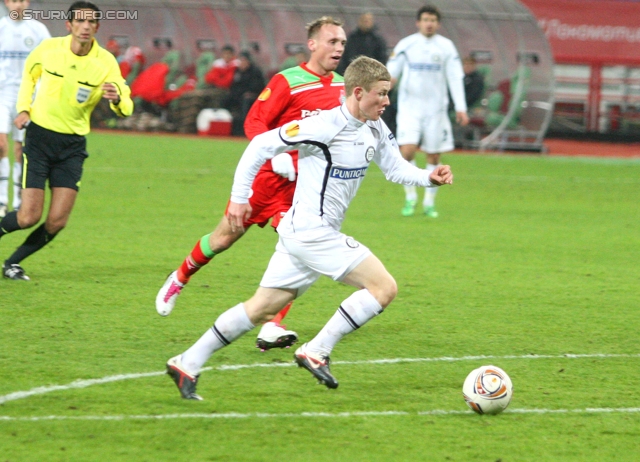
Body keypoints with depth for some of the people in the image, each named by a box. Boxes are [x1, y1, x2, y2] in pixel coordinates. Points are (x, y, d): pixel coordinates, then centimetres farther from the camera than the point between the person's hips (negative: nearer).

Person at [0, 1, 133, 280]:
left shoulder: (105, 62, -9)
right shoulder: (48, 48, -8)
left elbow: (126, 108, -15)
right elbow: (29, 74, 14)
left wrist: (117, 98, -38)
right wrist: (23, 108, 1)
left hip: (72, 145, 1)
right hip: (39, 136, -1)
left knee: (56, 222, -6)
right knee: (29, 217, -12)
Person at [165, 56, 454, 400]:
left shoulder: (375, 130, 8)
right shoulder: (327, 126, -18)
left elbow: (395, 168, 18)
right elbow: (263, 145, -13)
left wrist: (428, 177, -2)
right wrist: (239, 197, -11)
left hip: (316, 233, 9)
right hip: (310, 231, -9)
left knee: (262, 308, 12)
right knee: (384, 287, -13)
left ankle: (187, 364, 17)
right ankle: (317, 352, -9)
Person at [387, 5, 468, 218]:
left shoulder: (446, 47, 3)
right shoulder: (406, 45, 2)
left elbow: (455, 78, 4)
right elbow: (391, 71, 5)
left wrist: (460, 107, -4)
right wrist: (389, 80, -20)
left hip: (435, 108, 1)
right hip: (409, 106, -1)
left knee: (434, 156, 4)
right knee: (407, 150, -16)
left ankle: (429, 202, 16)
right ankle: (410, 197, 2)